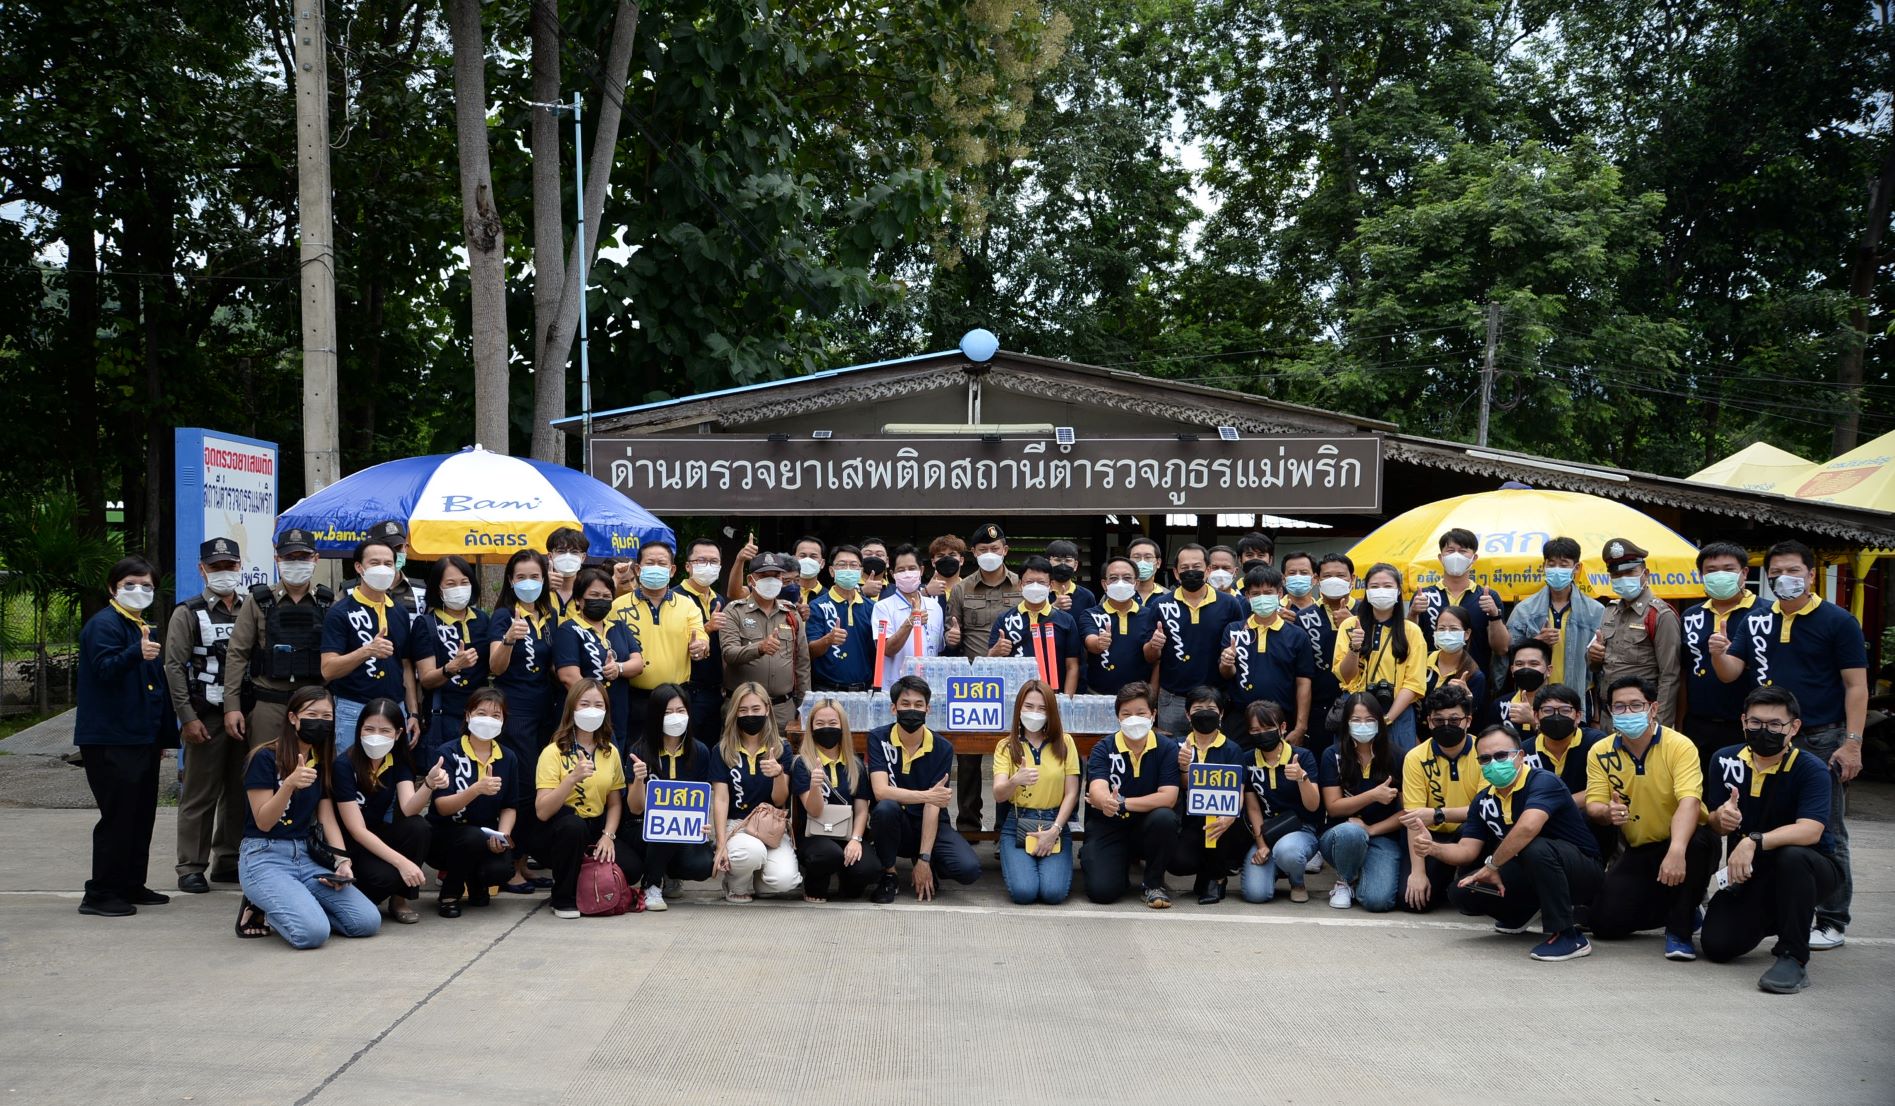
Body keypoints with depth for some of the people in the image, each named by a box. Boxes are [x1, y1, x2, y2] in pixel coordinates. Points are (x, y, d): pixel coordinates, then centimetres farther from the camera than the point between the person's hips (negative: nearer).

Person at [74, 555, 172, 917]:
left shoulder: (142, 627, 19)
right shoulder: (104, 624, -9)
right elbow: (105, 668, -27)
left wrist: (161, 734, 26)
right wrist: (136, 653, -46)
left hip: (141, 738, 10)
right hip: (110, 741, -9)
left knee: (142, 815, 13)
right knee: (118, 816, -9)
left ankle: (131, 886, 22)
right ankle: (100, 894, -3)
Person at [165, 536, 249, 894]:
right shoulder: (188, 613, 0)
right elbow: (174, 667, -5)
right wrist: (187, 717, -12)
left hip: (246, 716, 4)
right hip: (206, 717, -4)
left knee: (240, 793, 8)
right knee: (199, 795, -3)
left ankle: (229, 861, 18)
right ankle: (191, 868, 2)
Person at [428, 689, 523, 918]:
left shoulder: (508, 759, 3)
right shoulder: (448, 753, -11)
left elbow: (509, 807, 7)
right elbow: (442, 807, -19)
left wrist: (502, 834, -14)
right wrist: (477, 789, -36)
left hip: (486, 837, 3)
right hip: (444, 836, -3)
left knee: (501, 868, -28)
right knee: (475, 837, -36)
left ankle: (475, 883, 11)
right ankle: (449, 894, -7)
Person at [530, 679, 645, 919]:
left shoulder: (610, 753, 5)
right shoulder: (553, 752, -12)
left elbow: (615, 803, 8)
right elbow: (542, 812, -21)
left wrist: (608, 836, -11)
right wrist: (573, 778, -34)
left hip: (595, 828, 4)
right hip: (556, 830, -4)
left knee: (631, 869, -19)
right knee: (573, 824, -38)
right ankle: (563, 898, -16)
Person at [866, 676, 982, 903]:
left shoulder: (942, 748, -7)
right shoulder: (879, 739, -9)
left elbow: (932, 806, -13)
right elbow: (880, 791, -22)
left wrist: (924, 858, -21)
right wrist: (926, 795, -34)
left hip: (930, 825, 1)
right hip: (895, 826, -1)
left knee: (968, 869, -25)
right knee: (885, 807, -36)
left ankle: (929, 869, 10)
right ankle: (888, 876, -11)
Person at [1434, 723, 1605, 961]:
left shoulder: (1542, 782, -22)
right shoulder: (1483, 800, 2)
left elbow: (1527, 828, -40)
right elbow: (1467, 850, 0)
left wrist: (1492, 865, -28)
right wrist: (1434, 849, -21)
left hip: (1581, 871, -7)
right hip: (1531, 876, 7)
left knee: (1535, 848, -39)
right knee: (1462, 892, -8)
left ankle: (1568, 935, -24)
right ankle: (1518, 915, 22)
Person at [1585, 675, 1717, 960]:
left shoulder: (1679, 746, -19)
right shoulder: (1601, 753, -5)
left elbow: (1689, 801, -32)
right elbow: (1593, 806, -8)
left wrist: (1677, 851, -49)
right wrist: (1607, 813, -35)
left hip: (1682, 841, -4)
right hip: (1638, 850, 4)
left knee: (1698, 841, -40)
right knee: (1607, 923, -10)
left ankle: (1680, 929, -19)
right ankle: (1669, 909, 22)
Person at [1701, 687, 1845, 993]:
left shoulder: (1811, 769, -17)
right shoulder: (1726, 761, -3)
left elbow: (1810, 831, -32)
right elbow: (1712, 826, -1)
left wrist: (1754, 841, -44)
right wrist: (1720, 819, -26)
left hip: (1809, 870, -4)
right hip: (1749, 875, 5)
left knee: (1792, 856, -39)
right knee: (1717, 946, -11)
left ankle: (1794, 958, -24)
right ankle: (1773, 920, 24)